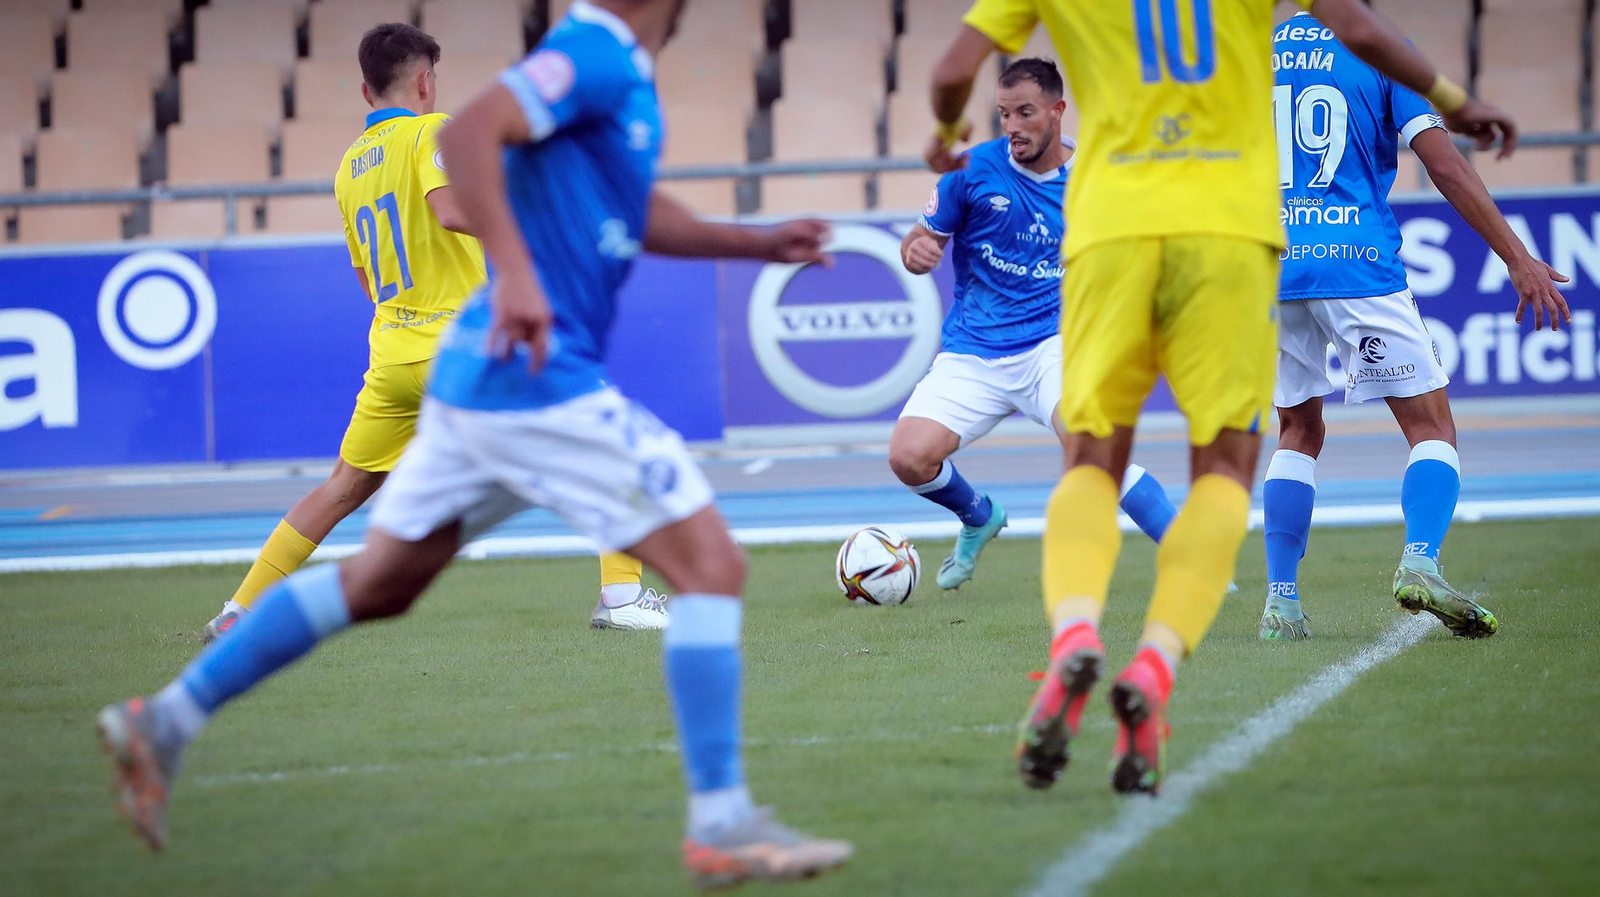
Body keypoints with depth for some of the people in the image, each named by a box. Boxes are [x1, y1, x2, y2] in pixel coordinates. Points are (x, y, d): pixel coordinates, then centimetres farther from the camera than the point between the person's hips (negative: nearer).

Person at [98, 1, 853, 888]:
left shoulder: (617, 72, 17)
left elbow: (636, 214, 31)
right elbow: (466, 135, -26)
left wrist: (758, 242, 25)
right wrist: (517, 274, -35)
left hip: (479, 379, 10)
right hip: (538, 379, -10)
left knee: (375, 583, 17)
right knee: (711, 565, -8)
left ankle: (168, 719, 20)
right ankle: (721, 825, -8)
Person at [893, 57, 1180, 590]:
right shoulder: (974, 169, -3)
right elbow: (925, 239, 5)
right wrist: (917, 251, -18)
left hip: (1054, 343, -2)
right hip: (971, 354, 2)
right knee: (909, 458, -17)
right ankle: (980, 518, 19)